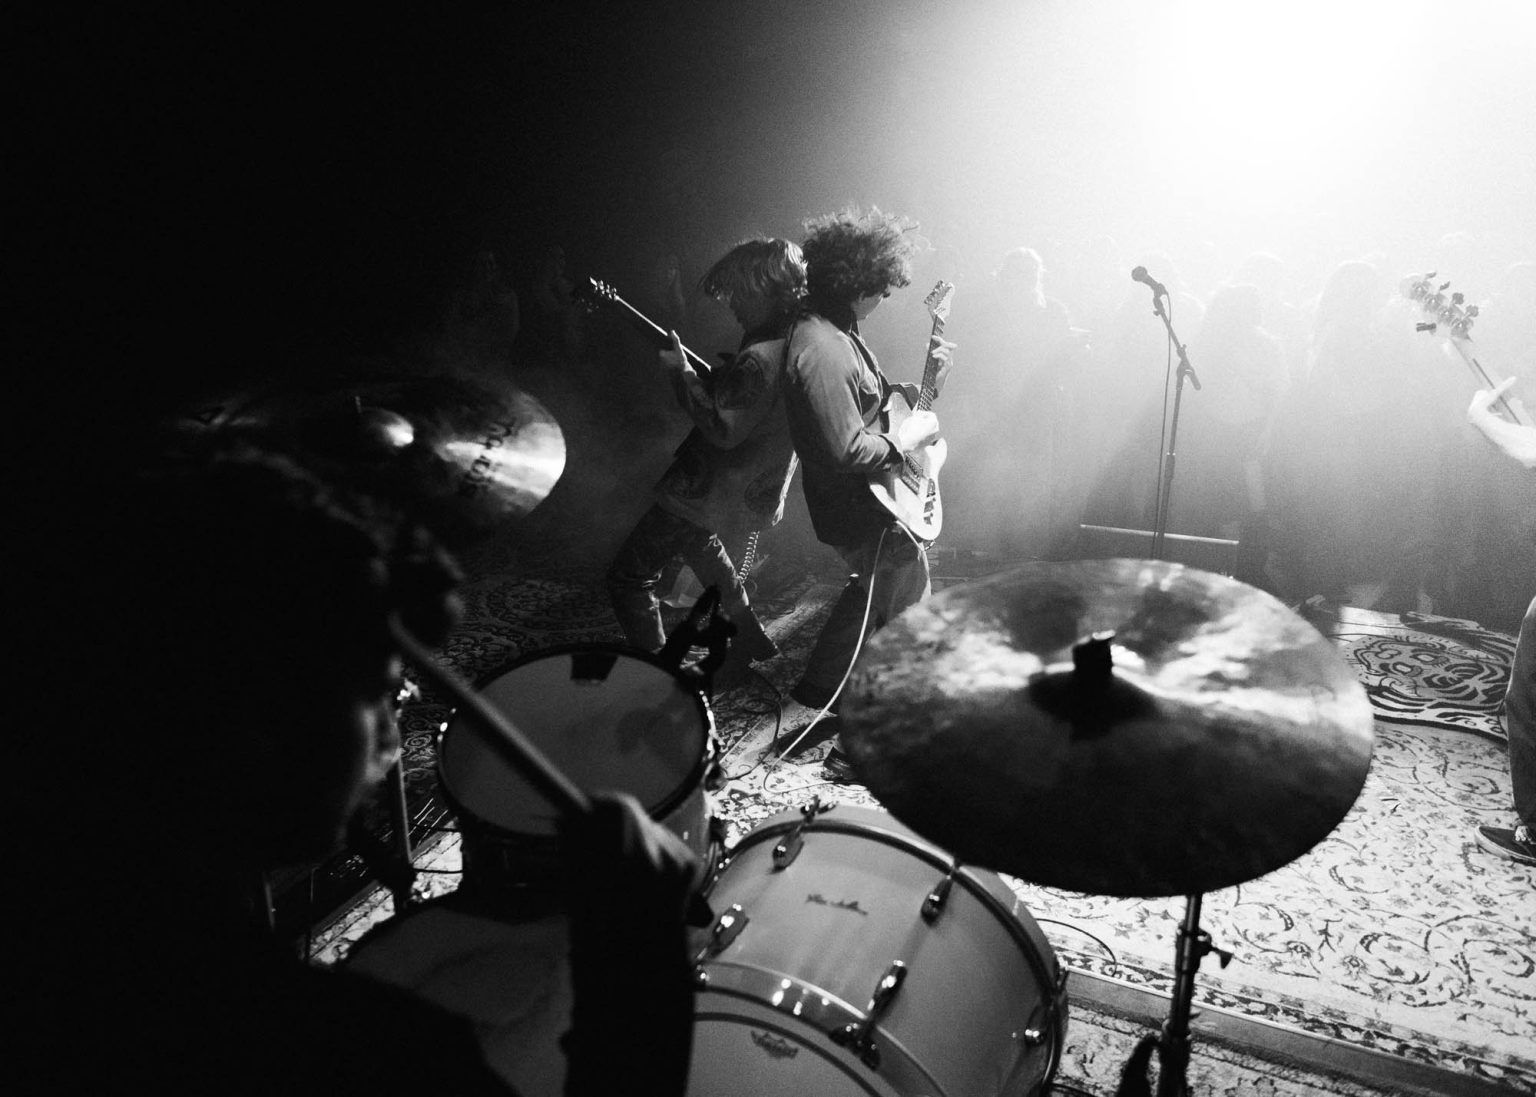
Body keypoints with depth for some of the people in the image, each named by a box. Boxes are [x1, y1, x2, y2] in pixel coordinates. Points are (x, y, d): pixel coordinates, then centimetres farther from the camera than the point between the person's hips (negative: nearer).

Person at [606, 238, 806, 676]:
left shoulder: (759, 360, -30)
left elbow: (723, 428, -32)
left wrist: (682, 371, -23)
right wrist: (717, 375, 7)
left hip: (712, 491, -10)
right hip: (754, 487, 10)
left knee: (627, 577, 0)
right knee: (697, 538, 38)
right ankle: (749, 636, 41)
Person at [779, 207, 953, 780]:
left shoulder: (834, 330, 6)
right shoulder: (820, 350, -28)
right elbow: (845, 453, -31)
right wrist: (906, 438, -17)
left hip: (871, 502, 10)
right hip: (867, 514, -10)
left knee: (874, 588, 28)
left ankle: (817, 694, 40)